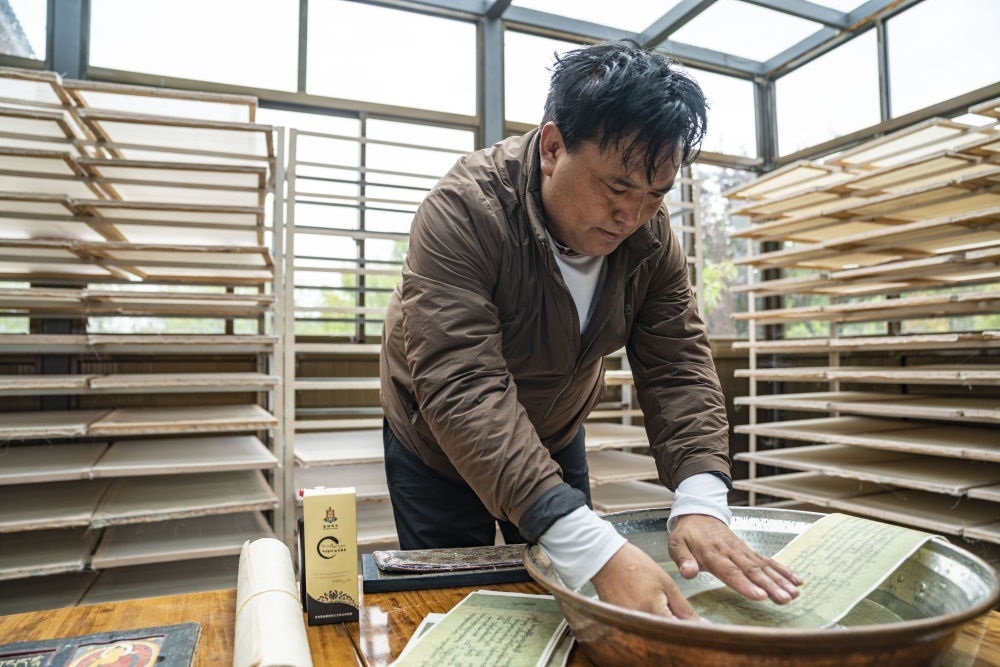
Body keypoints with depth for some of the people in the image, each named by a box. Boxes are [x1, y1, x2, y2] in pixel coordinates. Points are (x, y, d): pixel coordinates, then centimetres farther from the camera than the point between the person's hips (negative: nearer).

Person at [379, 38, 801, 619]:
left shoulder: (652, 238, -16)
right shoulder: (464, 212, -34)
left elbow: (679, 367, -17)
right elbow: (464, 391, -42)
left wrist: (701, 502, -35)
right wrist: (596, 549, -50)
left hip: (556, 437, 4)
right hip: (439, 445, -4)